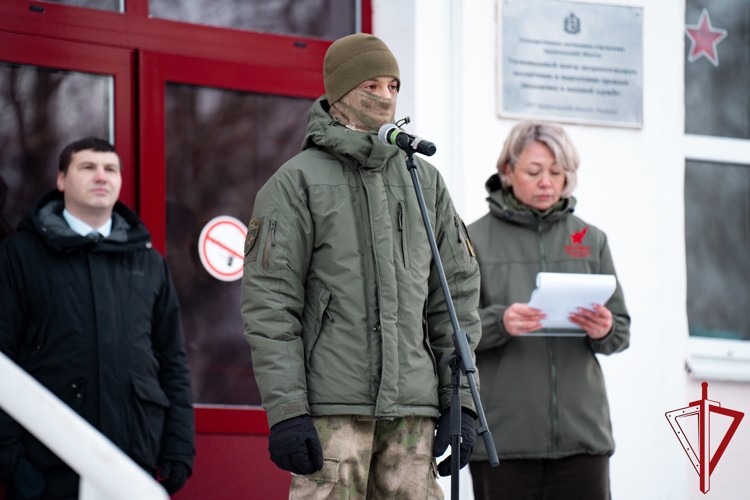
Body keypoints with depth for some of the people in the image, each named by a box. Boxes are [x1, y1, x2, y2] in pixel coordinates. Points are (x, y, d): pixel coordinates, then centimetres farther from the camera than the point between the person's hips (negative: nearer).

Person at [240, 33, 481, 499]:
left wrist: (460, 399, 8)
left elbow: (458, 294, 16)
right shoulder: (297, 182, 1)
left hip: (412, 409, 5)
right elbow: (270, 302, -4)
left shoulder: (425, 181, 16)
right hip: (332, 406, -5)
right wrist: (285, 410, -12)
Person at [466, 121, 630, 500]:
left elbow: (621, 331, 13)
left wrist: (604, 331, -10)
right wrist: (499, 323, -20)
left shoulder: (590, 240, 15)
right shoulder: (476, 239, 4)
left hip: (581, 430, 3)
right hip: (503, 435, -3)